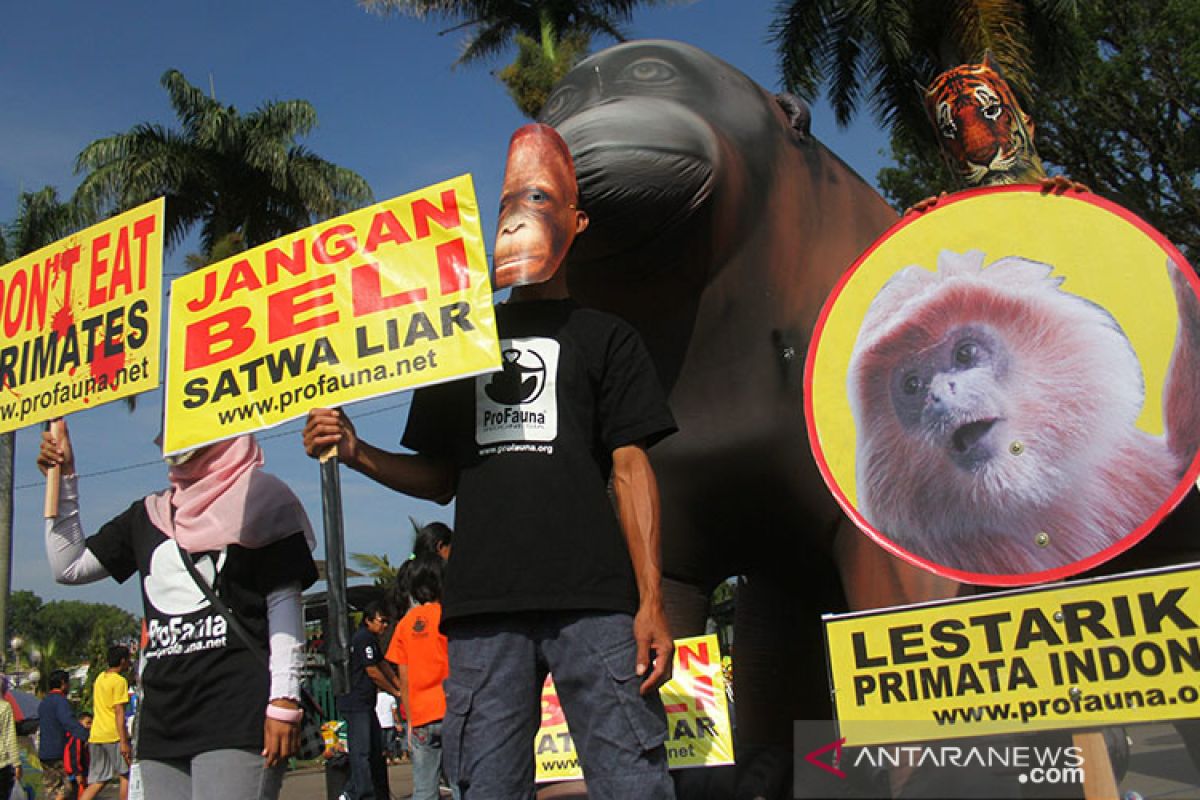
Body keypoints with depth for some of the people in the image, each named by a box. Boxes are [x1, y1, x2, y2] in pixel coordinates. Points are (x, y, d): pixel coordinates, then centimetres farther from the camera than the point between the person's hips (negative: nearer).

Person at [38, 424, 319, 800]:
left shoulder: (257, 499, 2)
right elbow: (69, 566, 23)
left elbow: (283, 604, -2)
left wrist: (284, 701, -10)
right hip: (163, 719, 6)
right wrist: (63, 479, 17)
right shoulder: (150, 514, 20)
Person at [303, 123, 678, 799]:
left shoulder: (606, 337, 13)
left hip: (592, 600, -2)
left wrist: (652, 600, -6)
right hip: (483, 605, 3)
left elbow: (630, 468, 4)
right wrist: (357, 452, 3)